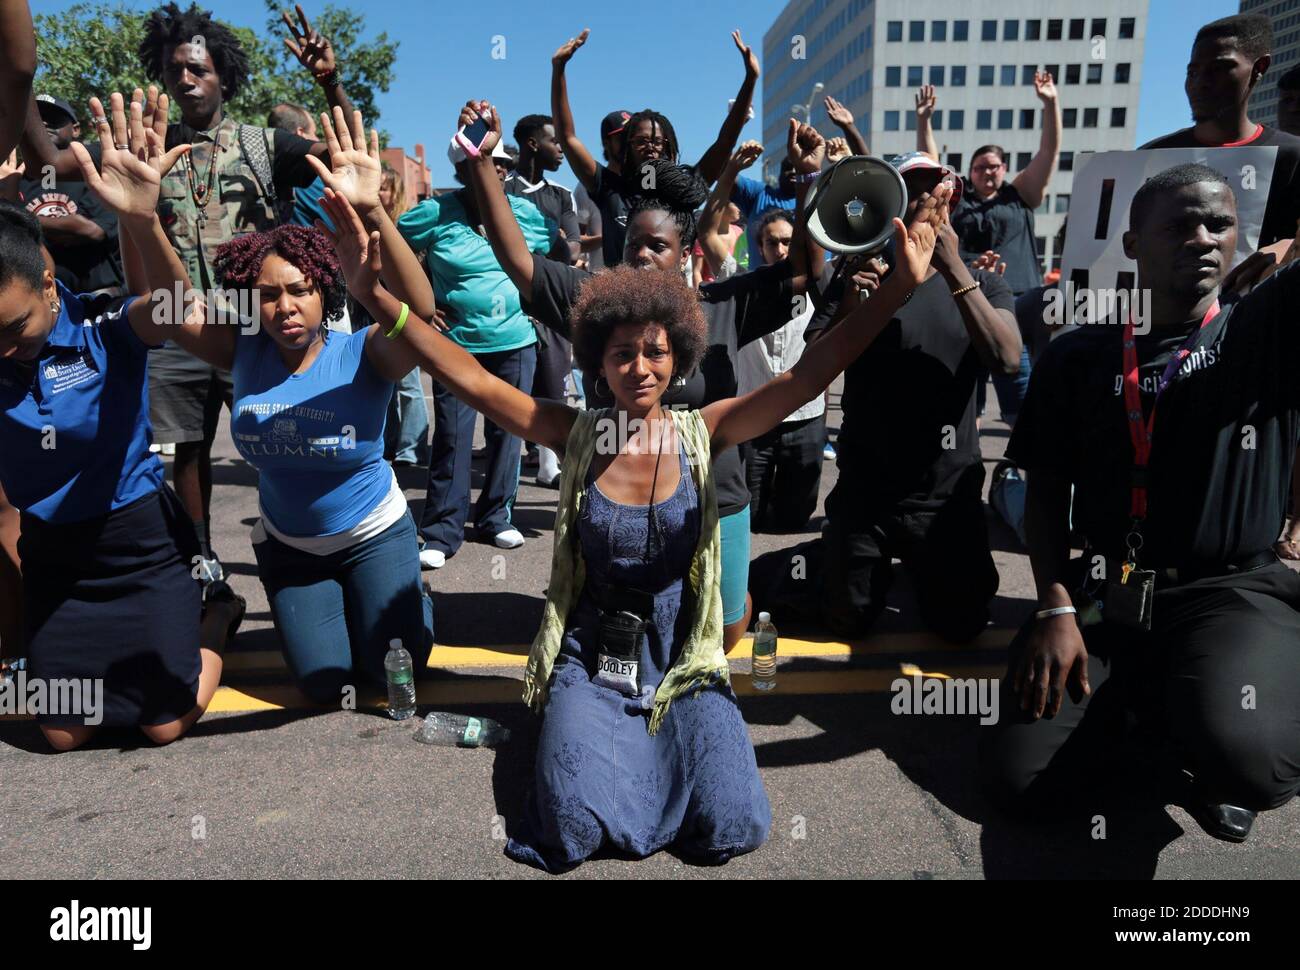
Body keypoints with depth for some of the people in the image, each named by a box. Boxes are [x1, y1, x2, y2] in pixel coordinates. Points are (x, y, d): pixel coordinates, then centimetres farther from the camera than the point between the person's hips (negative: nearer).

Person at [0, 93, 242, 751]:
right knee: (62, 734, 13)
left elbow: (173, 306, -40)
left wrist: (143, 221, -60)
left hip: (138, 536, -4)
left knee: (166, 726, 4)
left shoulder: (104, 330, -20)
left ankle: (218, 613, 30)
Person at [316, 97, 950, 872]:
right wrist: (376, 296, -23)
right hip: (590, 660, -1)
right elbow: (471, 378, -11)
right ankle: (594, 743, 13)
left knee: (733, 826, -15)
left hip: (683, 661, 1)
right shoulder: (577, 436, -4)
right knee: (578, 826, -22)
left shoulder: (702, 431, -4)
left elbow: (811, 375, -13)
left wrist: (900, 287, -23)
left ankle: (641, 746, 15)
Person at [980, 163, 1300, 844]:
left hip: (1234, 591, -2)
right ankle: (1130, 694, 17)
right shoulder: (1078, 357, 6)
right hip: (1103, 592, 2)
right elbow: (1046, 490, 5)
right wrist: (1056, 609, -7)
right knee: (1022, 778, -14)